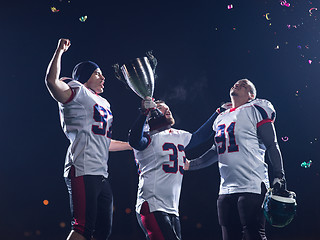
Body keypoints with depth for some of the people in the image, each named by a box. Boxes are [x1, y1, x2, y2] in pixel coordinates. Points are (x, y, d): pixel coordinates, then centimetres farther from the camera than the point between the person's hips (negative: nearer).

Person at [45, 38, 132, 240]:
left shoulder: (104, 103, 28)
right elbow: (52, 81, -18)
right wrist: (60, 51, -11)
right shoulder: (78, 92, 3)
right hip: (83, 171, -9)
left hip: (102, 174, 9)